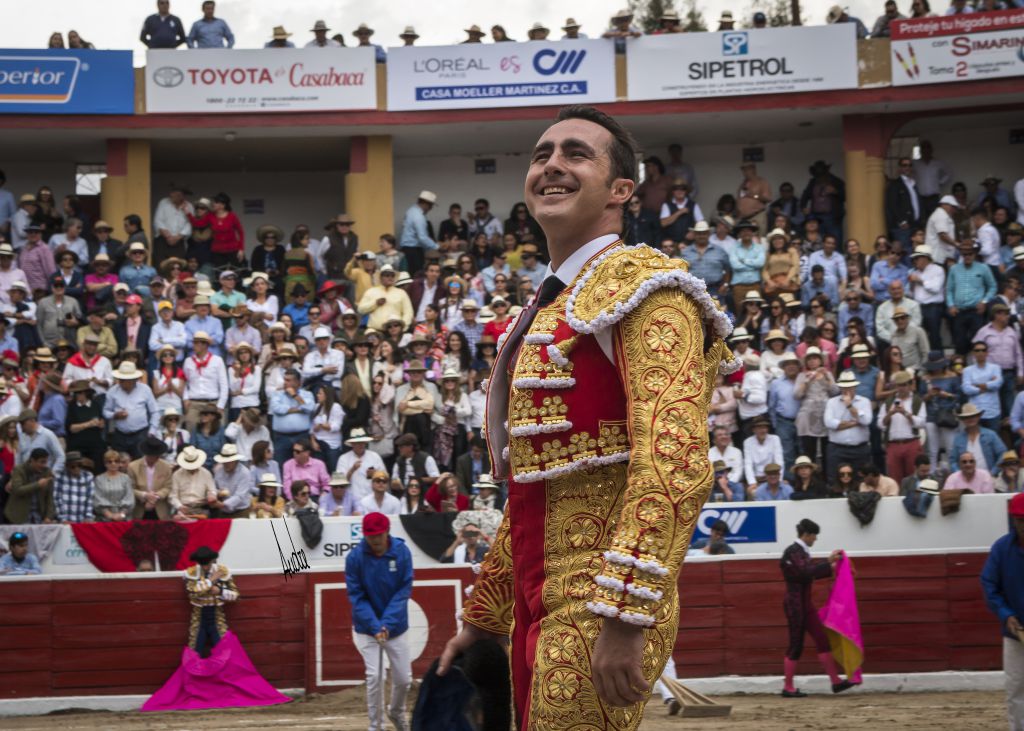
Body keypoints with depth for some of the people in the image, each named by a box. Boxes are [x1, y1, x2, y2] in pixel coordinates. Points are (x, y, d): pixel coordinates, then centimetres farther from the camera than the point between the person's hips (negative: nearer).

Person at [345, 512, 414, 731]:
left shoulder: (402, 552, -12)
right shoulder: (355, 557, -14)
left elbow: (404, 590, -11)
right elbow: (356, 596, -12)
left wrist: (387, 623, -21)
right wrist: (375, 626, -22)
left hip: (396, 626, 2)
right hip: (367, 628, -2)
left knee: (404, 678, 7)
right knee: (374, 676, -11)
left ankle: (396, 712, 37)